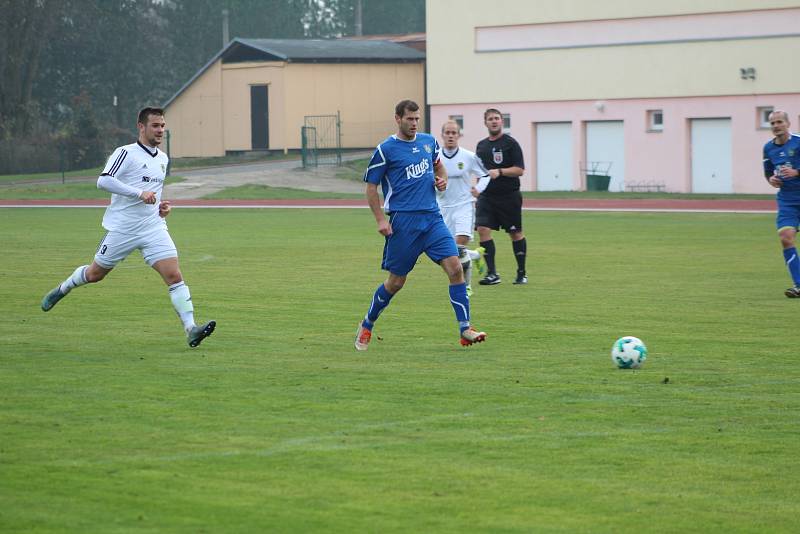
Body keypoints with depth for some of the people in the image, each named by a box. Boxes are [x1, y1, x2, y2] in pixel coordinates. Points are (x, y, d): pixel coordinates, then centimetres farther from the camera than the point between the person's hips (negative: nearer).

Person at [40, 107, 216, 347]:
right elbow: (103, 181, -23)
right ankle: (62, 289, 43)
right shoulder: (126, 153, -10)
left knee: (174, 276, -13)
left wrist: (161, 206, 10)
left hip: (154, 227, 4)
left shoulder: (163, 158, 13)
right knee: (95, 274, 12)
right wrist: (140, 193, -28)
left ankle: (191, 329, -18)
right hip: (122, 228, -4)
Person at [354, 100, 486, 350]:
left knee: (454, 267, -13)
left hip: (432, 217, 4)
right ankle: (366, 327, 26)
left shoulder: (429, 141, 10)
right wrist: (380, 219, -9)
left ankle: (465, 330, -11)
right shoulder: (386, 149, -5)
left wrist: (442, 179, 6)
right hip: (402, 221, -4)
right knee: (396, 282, 3)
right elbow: (370, 186, -1)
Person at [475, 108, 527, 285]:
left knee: (515, 233, 6)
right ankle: (492, 274, -12)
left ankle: (521, 273, 19)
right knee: (483, 229, -14)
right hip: (487, 196, 4)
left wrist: (499, 172, -22)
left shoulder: (510, 143, -5)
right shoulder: (481, 145, 12)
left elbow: (519, 170, -11)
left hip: (509, 196, -4)